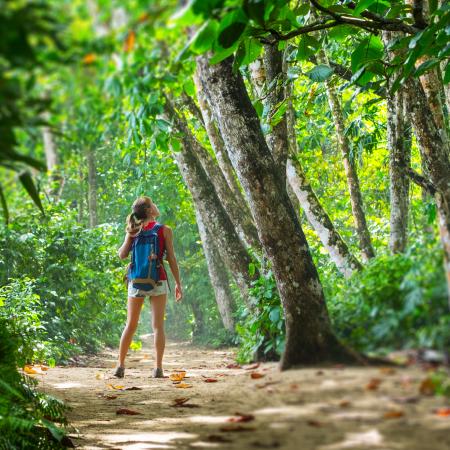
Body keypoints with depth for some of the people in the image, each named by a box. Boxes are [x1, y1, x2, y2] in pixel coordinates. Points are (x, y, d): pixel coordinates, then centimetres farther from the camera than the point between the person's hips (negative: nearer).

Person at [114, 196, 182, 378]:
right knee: (158, 326, 0)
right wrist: (178, 283, 4)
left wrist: (130, 235, 14)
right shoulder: (165, 230, -3)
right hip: (157, 280, -2)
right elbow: (171, 259, -3)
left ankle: (120, 365, 9)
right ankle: (158, 368, -6)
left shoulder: (134, 231, 3)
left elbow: (122, 254, -1)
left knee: (130, 325, 11)